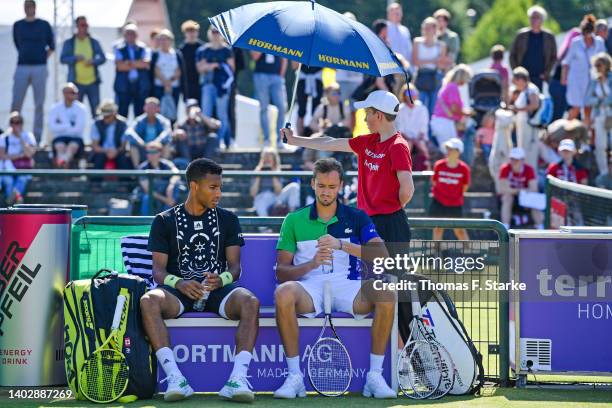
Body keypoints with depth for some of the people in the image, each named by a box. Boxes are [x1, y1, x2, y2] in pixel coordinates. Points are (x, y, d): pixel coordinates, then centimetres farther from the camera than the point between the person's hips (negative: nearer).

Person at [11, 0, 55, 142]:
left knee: (39, 104, 1)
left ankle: (37, 137, 4)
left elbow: (51, 46, 12)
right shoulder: (17, 25, 10)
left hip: (39, 68, -1)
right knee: (16, 103, -4)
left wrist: (43, 58, 6)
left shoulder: (44, 25, 5)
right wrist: (25, 54, 13)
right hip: (22, 67, 1)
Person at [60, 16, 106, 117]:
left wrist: (94, 61, -11)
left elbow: (103, 58, 9)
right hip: (77, 82, -1)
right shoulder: (69, 43, 6)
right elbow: (63, 59, 0)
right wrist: (75, 58, -16)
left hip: (92, 82, 1)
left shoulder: (94, 42, 10)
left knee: (96, 109, -1)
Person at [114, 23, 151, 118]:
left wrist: (130, 63, -15)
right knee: (122, 113, 0)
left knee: (140, 113, 3)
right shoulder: (119, 49, 5)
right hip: (123, 86, -1)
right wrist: (138, 65, -7)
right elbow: (120, 66, -9)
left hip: (141, 86, 1)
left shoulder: (143, 49, 7)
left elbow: (146, 64, -8)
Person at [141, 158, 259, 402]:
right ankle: (175, 379, -40)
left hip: (218, 289, 1)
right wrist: (179, 283, -21)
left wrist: (221, 279, -18)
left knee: (250, 302, -33)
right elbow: (158, 270, 3)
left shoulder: (227, 220, 16)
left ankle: (238, 379, -40)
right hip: (179, 290, -1)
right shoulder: (165, 221, 11)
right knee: (149, 301, -35)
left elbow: (235, 266, 7)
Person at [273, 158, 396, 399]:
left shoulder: (356, 218, 11)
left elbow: (382, 254, -5)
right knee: (283, 294, -35)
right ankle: (294, 377, -27)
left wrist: (342, 245, -18)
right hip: (309, 289, -1)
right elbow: (281, 272, 5)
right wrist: (312, 264, -14)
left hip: (347, 287, 1)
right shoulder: (294, 221, 11)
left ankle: (375, 376, -23)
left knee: (386, 291, -30)